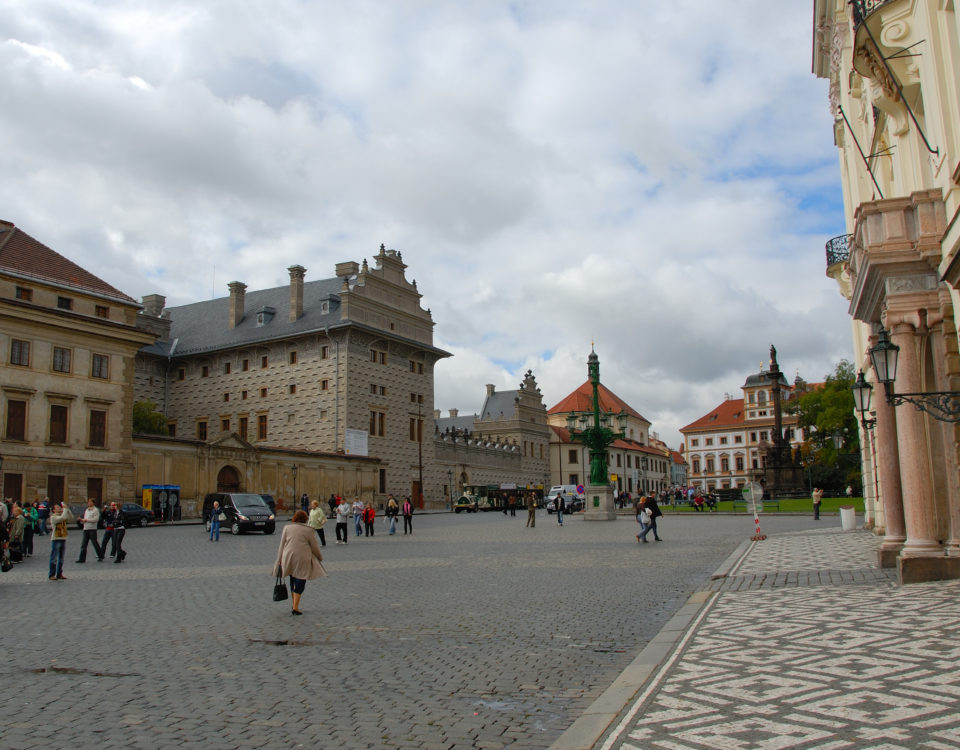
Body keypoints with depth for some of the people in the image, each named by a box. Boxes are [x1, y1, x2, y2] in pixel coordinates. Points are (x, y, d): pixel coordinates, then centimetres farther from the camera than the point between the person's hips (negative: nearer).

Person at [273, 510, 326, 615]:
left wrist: (280, 559, 13)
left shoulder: (287, 527, 7)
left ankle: (293, 604, 26)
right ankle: (295, 607, -4)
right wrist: (320, 557, 20)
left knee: (292, 580, 19)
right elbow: (314, 546, 5)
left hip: (288, 557, 4)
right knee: (300, 581, 1)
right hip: (302, 559, -4)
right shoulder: (308, 530, -1)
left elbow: (282, 545, 8)